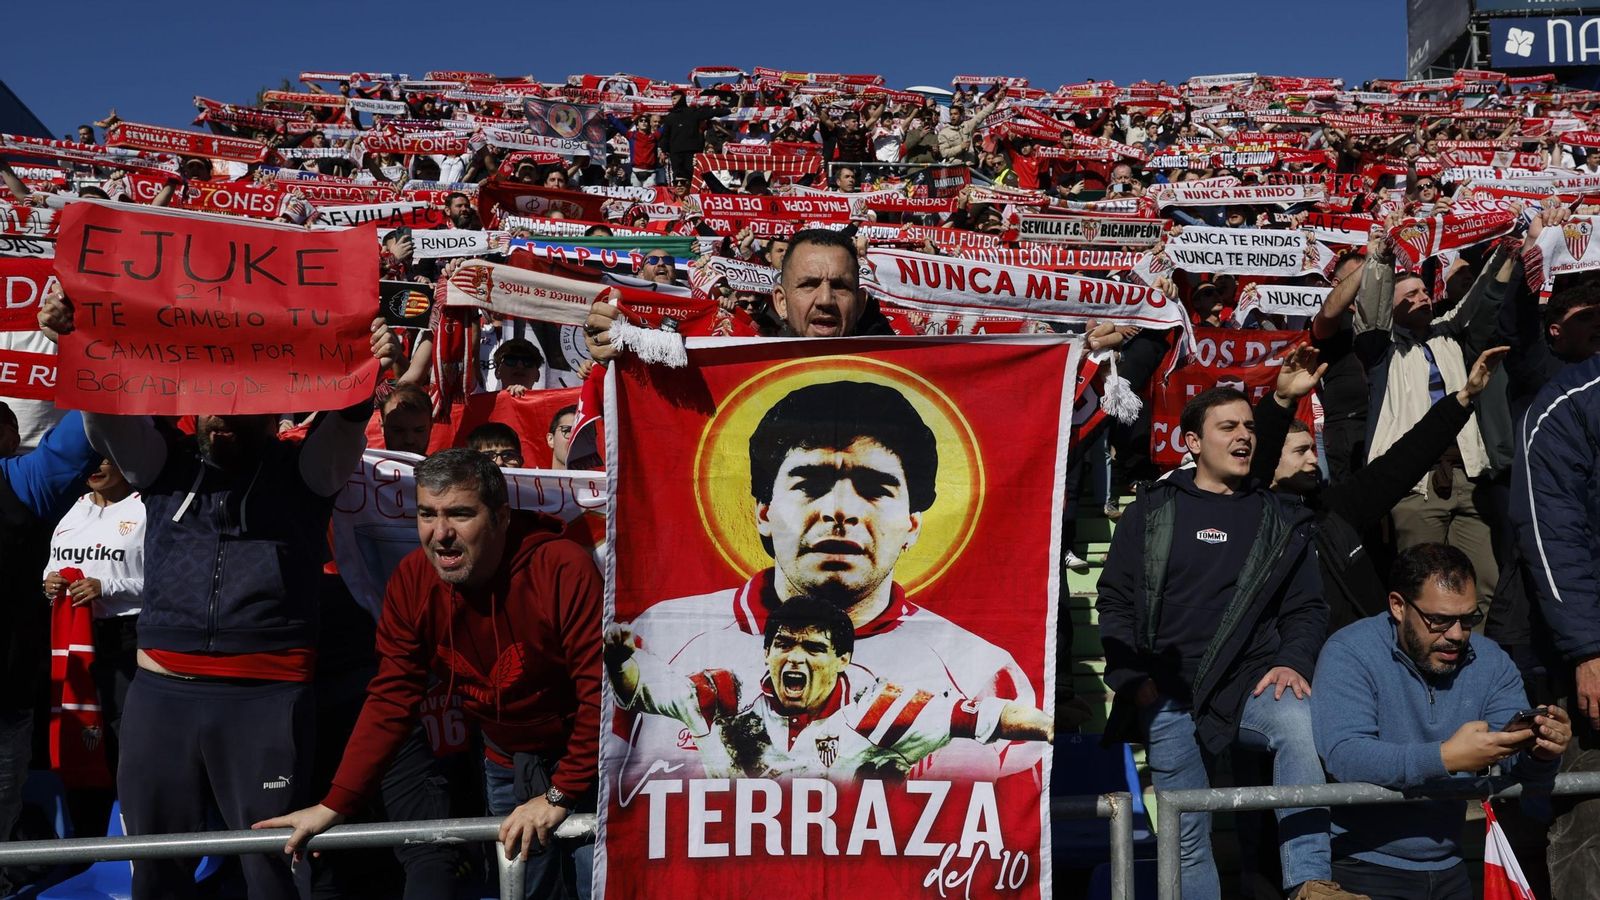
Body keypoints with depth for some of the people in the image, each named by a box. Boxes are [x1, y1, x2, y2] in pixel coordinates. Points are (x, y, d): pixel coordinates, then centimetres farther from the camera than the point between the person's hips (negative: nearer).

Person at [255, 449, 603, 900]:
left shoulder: (562, 568, -26)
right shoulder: (411, 580, -9)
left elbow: (600, 689, -24)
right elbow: (391, 698, -4)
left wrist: (562, 793, -20)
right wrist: (334, 805, -8)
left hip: (581, 760, -4)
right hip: (505, 760, 5)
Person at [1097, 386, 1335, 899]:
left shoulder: (1282, 519, 14)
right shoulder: (1152, 510, 10)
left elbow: (1306, 608, 11)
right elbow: (1115, 601, 8)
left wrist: (1293, 663, -9)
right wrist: (1132, 678, -5)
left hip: (1250, 684, 0)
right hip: (1167, 693, 0)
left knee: (1301, 722, -33)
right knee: (1187, 838, 1)